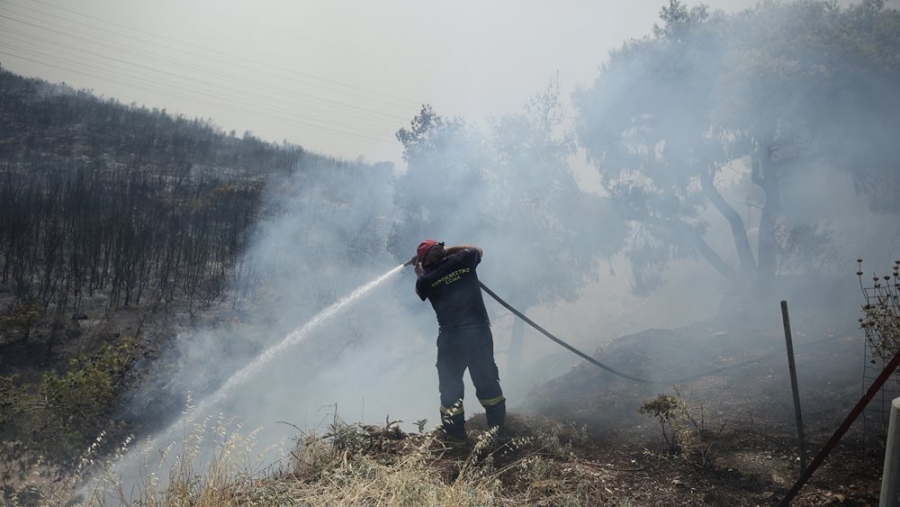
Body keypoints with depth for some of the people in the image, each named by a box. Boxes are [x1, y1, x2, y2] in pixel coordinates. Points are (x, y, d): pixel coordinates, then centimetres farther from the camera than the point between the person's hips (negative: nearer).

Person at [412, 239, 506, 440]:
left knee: (450, 385, 11)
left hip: (451, 336, -2)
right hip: (480, 330, 2)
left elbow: (420, 290, 23)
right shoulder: (462, 260, -1)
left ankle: (455, 431, 14)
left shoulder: (426, 280, -2)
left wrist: (419, 274, 37)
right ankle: (497, 425, 23)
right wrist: (450, 250, 21)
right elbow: (478, 250, 22)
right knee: (487, 379, 15)